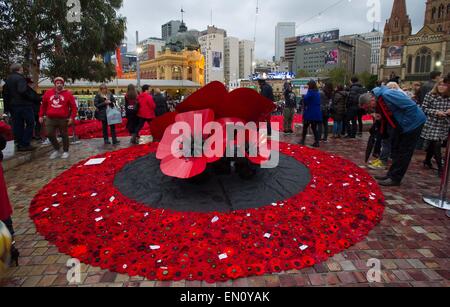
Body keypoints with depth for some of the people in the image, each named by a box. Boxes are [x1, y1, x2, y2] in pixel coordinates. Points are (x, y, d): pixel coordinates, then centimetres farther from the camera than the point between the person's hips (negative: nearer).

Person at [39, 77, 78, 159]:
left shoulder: (68, 94, 0)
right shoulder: (48, 93, 9)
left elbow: (74, 107, -2)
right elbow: (43, 105, 15)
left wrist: (72, 117, -10)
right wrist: (41, 116, 13)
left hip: (63, 119, -3)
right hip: (50, 119, 3)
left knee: (64, 135, 5)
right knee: (50, 134, 3)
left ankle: (65, 151, 19)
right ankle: (56, 149, 24)